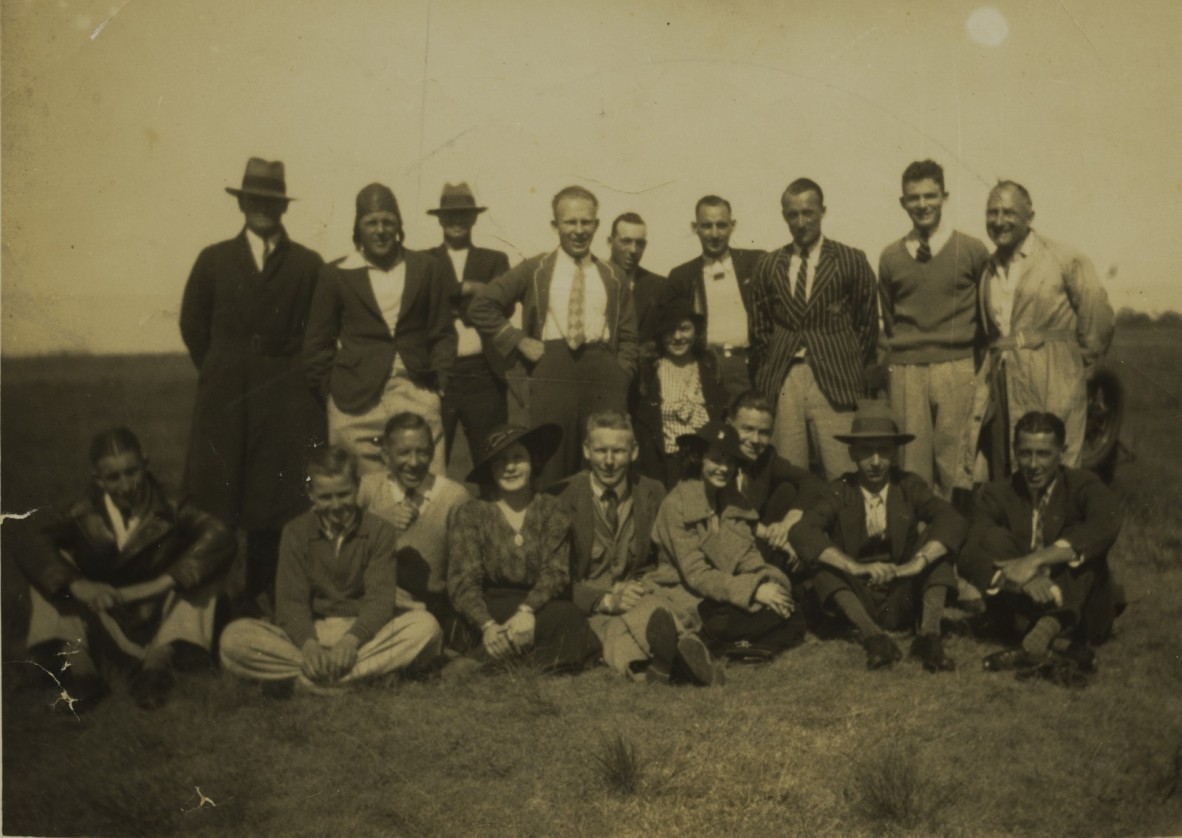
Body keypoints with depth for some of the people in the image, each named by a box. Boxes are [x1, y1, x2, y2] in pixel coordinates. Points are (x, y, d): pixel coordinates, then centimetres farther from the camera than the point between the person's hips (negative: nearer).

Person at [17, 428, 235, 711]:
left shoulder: (169, 511, -7)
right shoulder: (84, 516, -4)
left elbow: (221, 537, -24)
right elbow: (26, 544, -19)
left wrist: (165, 581, -32)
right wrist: (76, 584, -35)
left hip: (160, 621, -1)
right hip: (103, 622, 1)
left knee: (199, 562, -21)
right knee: (51, 572, -13)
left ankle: (160, 656, -33)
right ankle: (77, 659, -30)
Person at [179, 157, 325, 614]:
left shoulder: (309, 264, 4)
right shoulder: (214, 259, 8)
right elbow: (193, 325, 12)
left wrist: (301, 378, 1)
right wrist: (219, 373, 9)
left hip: (287, 401, -1)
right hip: (224, 400, 1)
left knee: (275, 503, 0)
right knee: (216, 500, 2)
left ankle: (260, 592, 11)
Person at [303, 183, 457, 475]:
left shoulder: (426, 268, 10)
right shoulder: (336, 275, 7)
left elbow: (443, 332, 13)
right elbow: (317, 343, 11)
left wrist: (438, 380, 4)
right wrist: (330, 390, 4)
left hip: (416, 395, 1)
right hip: (356, 402, -1)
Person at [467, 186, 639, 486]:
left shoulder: (612, 278, 14)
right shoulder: (534, 271, 7)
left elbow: (628, 335, 16)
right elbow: (480, 307, 5)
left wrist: (621, 378, 3)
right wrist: (519, 341, 0)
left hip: (602, 373, 2)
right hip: (550, 372, -2)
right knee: (550, 466, 0)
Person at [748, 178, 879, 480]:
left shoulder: (852, 261, 5)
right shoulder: (767, 265, 13)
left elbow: (867, 324, 8)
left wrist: (854, 373, 6)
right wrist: (766, 375, 9)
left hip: (834, 384, -2)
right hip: (781, 385, 2)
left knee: (843, 477, -4)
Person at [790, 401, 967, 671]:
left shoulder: (909, 486, 3)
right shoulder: (840, 492, -1)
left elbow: (953, 521, -15)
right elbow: (801, 532, -19)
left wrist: (916, 563, -33)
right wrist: (856, 568, -33)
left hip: (905, 600, 1)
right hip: (859, 603, -1)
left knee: (935, 538, -17)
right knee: (824, 568, -24)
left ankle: (929, 634, -29)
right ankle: (873, 636, -39)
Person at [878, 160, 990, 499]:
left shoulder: (972, 251, 3)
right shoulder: (890, 257, 9)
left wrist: (980, 369, 9)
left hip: (957, 369, -2)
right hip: (906, 372, 2)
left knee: (955, 468, -3)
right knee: (911, 465, 3)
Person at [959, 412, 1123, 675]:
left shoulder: (1082, 486, -5)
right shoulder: (998, 493, 0)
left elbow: (1107, 526, -30)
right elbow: (969, 556, -16)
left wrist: (1036, 560, -39)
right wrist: (1021, 580, -35)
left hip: (1083, 611, -1)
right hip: (1024, 609, 2)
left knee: (1080, 544, -25)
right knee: (993, 538, -20)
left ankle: (1042, 635, -44)